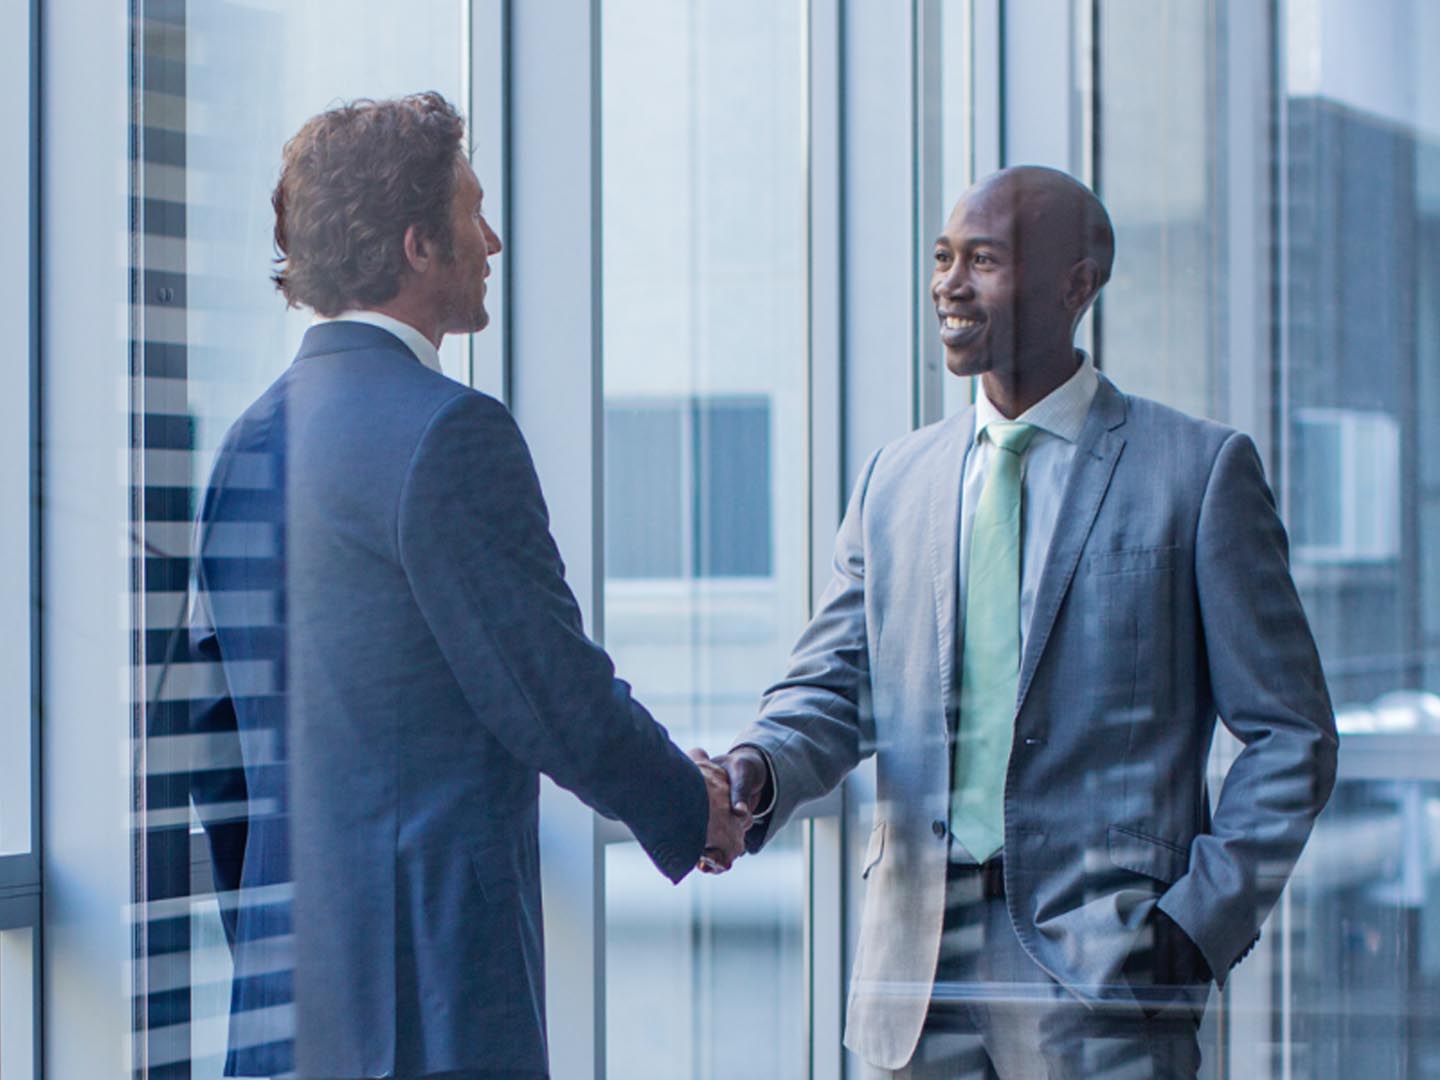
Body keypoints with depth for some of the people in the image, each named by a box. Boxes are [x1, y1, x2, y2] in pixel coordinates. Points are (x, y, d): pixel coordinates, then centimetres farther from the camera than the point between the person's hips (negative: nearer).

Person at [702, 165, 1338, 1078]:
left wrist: (1203, 921, -10)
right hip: (920, 963, 4)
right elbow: (832, 692, 11)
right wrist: (757, 773, -11)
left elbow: (1289, 735, 0)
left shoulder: (1199, 470, 0)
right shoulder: (894, 479, 14)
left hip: (1101, 962, -4)